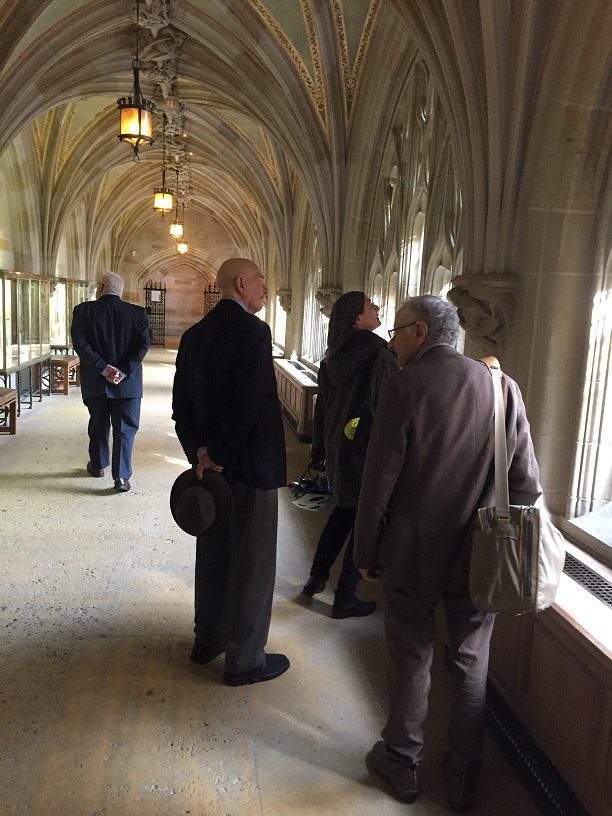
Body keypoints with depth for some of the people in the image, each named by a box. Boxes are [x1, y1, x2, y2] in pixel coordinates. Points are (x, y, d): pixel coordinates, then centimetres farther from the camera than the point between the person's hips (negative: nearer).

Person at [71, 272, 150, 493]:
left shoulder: (83, 311, -4)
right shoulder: (138, 313, -2)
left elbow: (80, 343, -13)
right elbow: (143, 344, -11)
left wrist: (103, 368, -13)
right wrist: (123, 371, -13)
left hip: (95, 381, 1)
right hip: (128, 382, -1)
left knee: (98, 424, 20)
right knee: (125, 429, 5)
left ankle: (98, 465, 37)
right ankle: (121, 476, -1)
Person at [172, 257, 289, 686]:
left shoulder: (195, 334, 7)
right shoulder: (254, 331, -17)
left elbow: (182, 404, 4)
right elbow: (250, 403, -25)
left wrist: (201, 452, -2)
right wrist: (221, 455, -15)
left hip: (211, 462, 8)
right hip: (251, 466, -8)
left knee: (213, 554, 21)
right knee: (253, 564, 6)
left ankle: (208, 639, 37)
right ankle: (245, 659, 19)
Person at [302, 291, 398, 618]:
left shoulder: (333, 357, 4)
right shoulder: (380, 355, -18)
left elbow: (322, 405, 10)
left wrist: (320, 449, 19)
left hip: (338, 446, 7)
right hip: (369, 449, -7)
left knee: (344, 509, 25)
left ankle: (317, 578, 31)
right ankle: (345, 599, 15)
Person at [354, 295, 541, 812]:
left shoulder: (405, 385, -14)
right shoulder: (503, 386, -4)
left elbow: (381, 477, -13)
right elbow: (527, 482, -2)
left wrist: (367, 552, -2)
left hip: (413, 553, -3)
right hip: (480, 556, 3)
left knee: (411, 659, 15)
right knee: (472, 664, 17)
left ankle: (403, 765, 33)